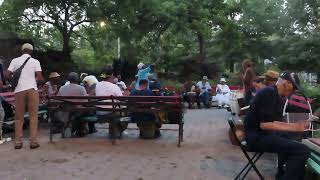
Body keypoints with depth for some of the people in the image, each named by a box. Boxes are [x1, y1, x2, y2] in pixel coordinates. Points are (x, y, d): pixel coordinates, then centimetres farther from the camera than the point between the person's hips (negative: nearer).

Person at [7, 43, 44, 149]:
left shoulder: (15, 61, 7)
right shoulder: (35, 61, 2)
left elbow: (8, 76, 1)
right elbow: (40, 78, -5)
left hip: (19, 90, 2)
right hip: (32, 89, -2)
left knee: (19, 117, 9)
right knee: (33, 116, 2)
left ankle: (18, 142, 8)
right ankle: (33, 141, 0)